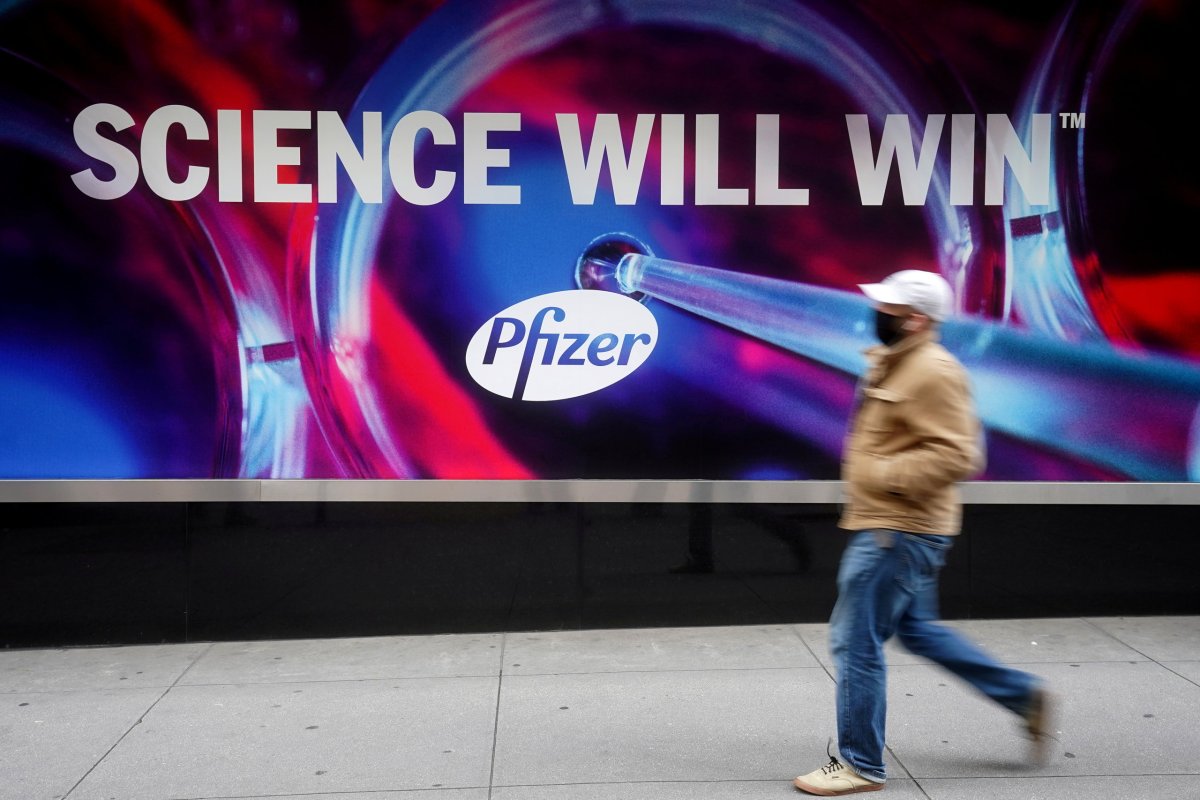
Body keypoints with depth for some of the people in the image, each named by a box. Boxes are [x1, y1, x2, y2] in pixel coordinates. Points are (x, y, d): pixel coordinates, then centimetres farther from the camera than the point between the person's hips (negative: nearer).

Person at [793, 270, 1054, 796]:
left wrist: (882, 475, -23)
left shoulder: (934, 372, -18)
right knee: (916, 628, 22)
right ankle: (1023, 695, 31)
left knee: (856, 641, -4)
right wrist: (863, 468, 12)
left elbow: (955, 455, -24)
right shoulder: (893, 363, 13)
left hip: (899, 531, -11)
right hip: (887, 525, 11)